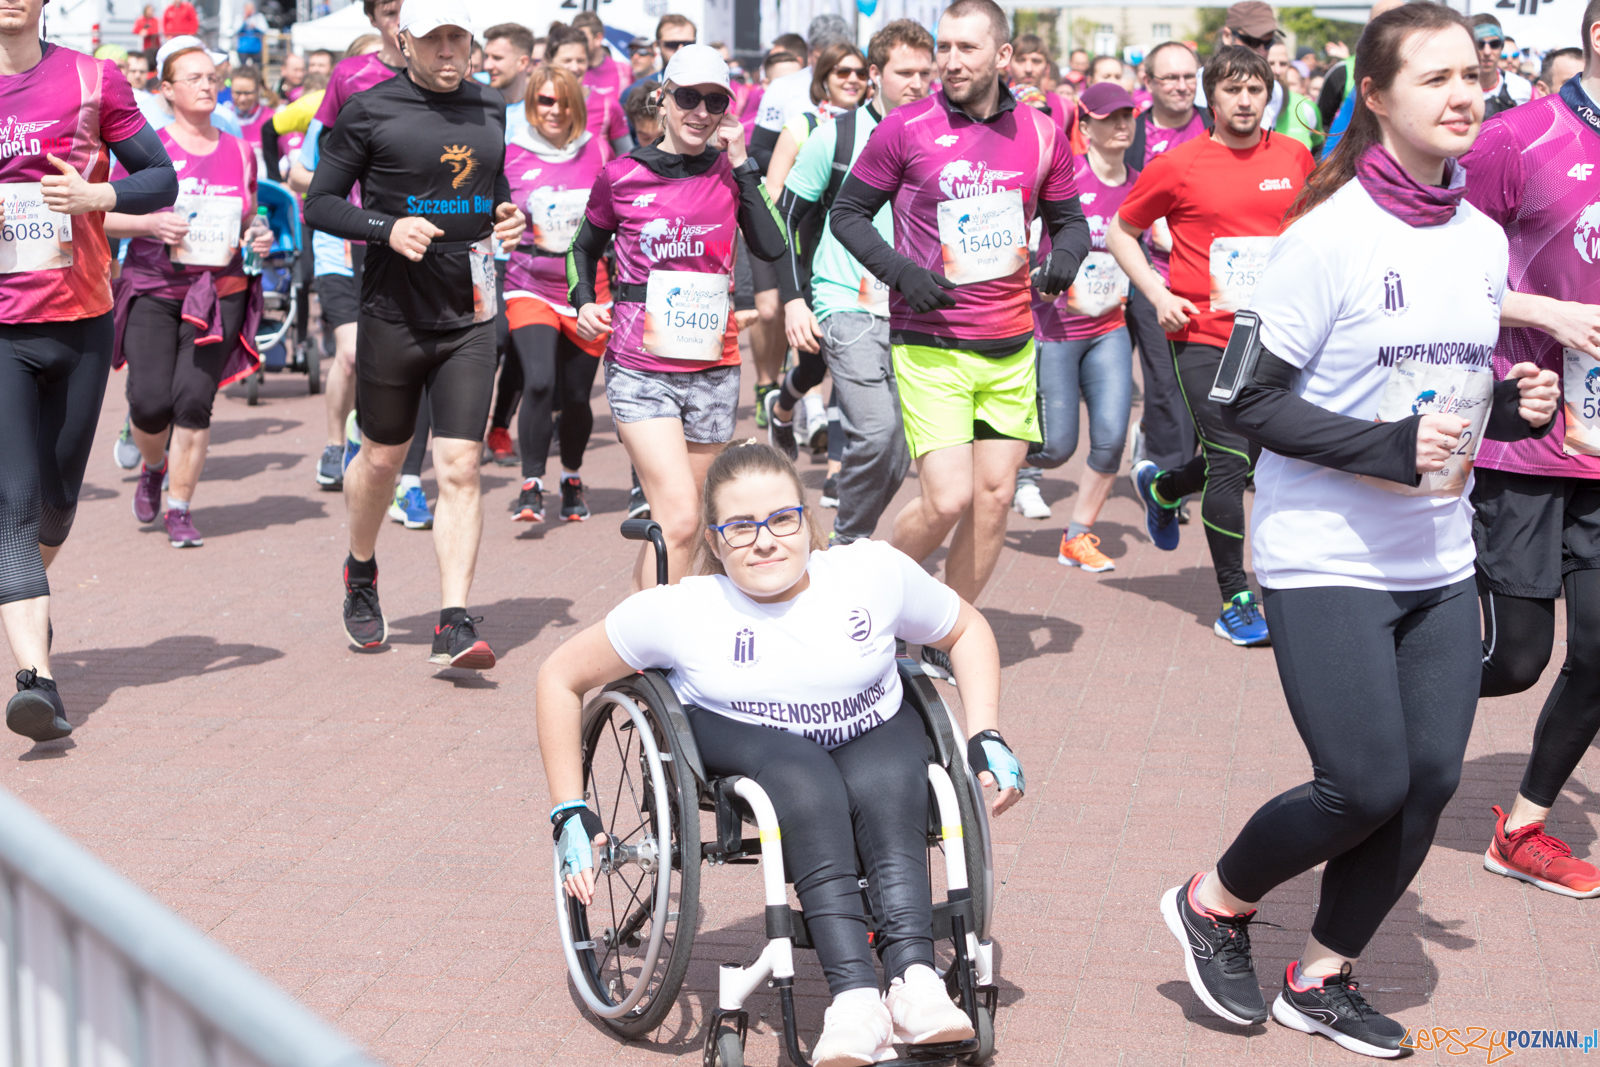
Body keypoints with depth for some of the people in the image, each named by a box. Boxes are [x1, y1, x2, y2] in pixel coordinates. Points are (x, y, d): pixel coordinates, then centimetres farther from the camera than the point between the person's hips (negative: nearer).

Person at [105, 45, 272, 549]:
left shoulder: (239, 151, 12)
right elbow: (105, 216, 1)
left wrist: (259, 236, 0)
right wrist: (152, 223, -16)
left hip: (219, 292, 2)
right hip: (153, 290, -2)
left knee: (194, 400, -9)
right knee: (151, 403, -9)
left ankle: (179, 507, 6)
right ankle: (153, 468, 25)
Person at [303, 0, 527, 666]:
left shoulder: (492, 110, 10)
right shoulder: (369, 112, -4)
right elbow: (319, 205, -1)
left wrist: (510, 217, 3)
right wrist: (388, 228, -18)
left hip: (470, 318, 2)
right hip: (393, 316, -2)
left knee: (460, 468, -7)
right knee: (382, 458, 13)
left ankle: (454, 625, -9)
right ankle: (360, 578, 40)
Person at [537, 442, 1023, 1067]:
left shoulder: (874, 572, -9)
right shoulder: (679, 610, -13)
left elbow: (967, 630, 9)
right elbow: (561, 677, -3)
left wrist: (987, 739, -2)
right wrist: (570, 814, -5)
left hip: (872, 733, 2)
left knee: (883, 786, -36)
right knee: (806, 783, -37)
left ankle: (913, 977, -46)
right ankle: (854, 995, -48)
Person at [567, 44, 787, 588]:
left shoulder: (730, 172, 5)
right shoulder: (622, 175, 0)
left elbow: (772, 247, -9)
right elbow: (585, 247, 15)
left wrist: (740, 165, -8)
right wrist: (584, 303, -3)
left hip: (713, 368, 4)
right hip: (640, 368, -3)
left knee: (678, 520, 10)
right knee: (679, 518, -17)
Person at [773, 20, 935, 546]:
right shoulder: (837, 136, -1)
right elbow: (785, 217, 4)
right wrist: (793, 299, -4)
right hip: (847, 306, -4)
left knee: (896, 460, 4)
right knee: (876, 433, -21)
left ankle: (846, 548, 24)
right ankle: (847, 550, -3)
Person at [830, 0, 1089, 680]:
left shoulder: (1040, 134, 4)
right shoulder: (905, 130, -6)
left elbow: (1067, 217, 18)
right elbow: (848, 213, 2)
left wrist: (1064, 256, -5)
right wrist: (898, 271, -14)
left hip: (1011, 347, 5)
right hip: (930, 346, -4)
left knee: (994, 498, 5)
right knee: (948, 499, -14)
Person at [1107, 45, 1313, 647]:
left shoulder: (1294, 158, 5)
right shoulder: (1179, 167, -4)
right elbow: (1119, 233, 6)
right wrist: (1157, 295, -5)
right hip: (1204, 336, -4)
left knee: (1270, 455, 11)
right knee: (1231, 460, -8)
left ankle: (1164, 486, 40)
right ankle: (1234, 601, 4)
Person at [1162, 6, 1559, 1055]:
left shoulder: (1484, 240, 6)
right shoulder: (1328, 237, -14)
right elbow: (1252, 402, -14)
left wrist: (1516, 405, -4)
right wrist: (1388, 447, -24)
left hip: (1439, 562, 7)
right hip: (1327, 561, -6)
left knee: (1431, 780, 4)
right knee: (1368, 786, -9)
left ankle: (1324, 976, 23)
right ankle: (1215, 903, 19)